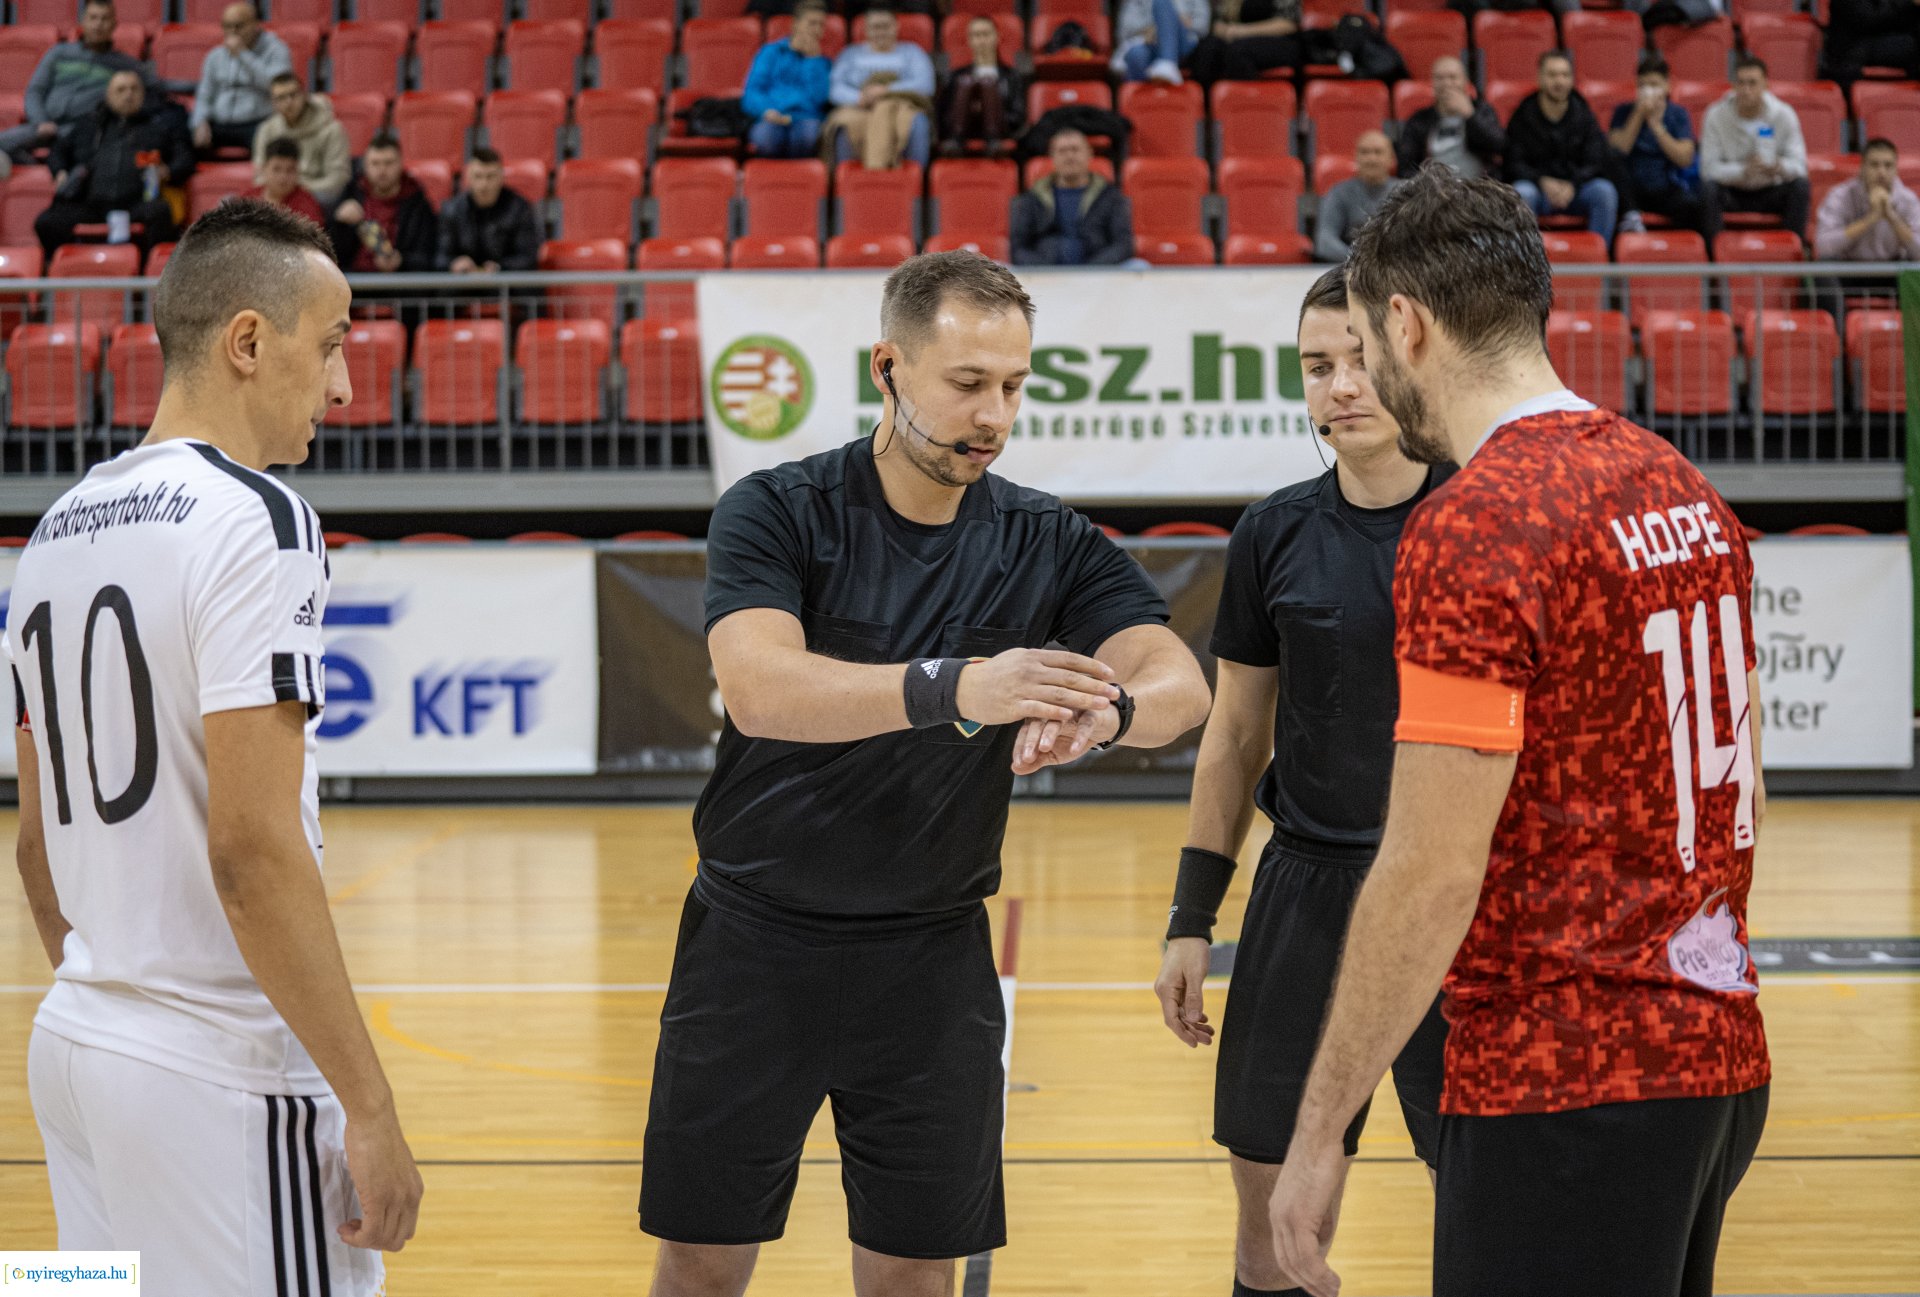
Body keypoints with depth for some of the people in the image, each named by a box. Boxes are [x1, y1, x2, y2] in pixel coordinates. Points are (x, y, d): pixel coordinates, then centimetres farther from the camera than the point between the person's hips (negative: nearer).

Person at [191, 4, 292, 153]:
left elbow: (275, 85, -15)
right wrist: (201, 123, -3)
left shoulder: (275, 50, 2)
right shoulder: (215, 56, 18)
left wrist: (243, 55, -13)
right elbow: (204, 96, 17)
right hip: (219, 126, 5)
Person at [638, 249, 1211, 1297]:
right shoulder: (777, 512, -10)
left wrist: (1103, 712, -38)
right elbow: (759, 689, -28)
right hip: (755, 940, -2)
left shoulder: (1048, 543, 0)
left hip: (930, 962, 2)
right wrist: (953, 688, -44)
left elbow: (1181, 681, -14)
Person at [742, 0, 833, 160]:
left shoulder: (823, 63, 24)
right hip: (771, 120, -1)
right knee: (765, 134, -40)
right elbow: (751, 93, 9)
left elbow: (820, 97, 3)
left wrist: (813, 59, 4)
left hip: (806, 119, 1)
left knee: (810, 130, -39)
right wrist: (766, 110, -12)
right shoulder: (771, 52, 21)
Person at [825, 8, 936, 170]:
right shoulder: (851, 54, 27)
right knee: (848, 123, -38)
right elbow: (835, 89, 11)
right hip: (858, 110, 1)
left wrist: (887, 90, -10)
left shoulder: (911, 52, 24)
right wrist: (858, 98, -13)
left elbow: (925, 85, 5)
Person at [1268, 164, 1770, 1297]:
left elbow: (1433, 874, -19)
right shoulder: (1686, 493, 10)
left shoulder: (1472, 532, -17)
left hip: (1567, 1085, -9)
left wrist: (1320, 1129, -13)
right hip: (1719, 1055, 9)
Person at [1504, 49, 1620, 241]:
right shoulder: (1523, 116, 1)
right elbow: (1514, 164, -4)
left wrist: (1572, 186, -21)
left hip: (1575, 189, 1)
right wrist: (1543, 182, -22)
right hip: (1536, 186, -1)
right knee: (1521, 192, -35)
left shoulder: (1584, 115, 5)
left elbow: (1595, 163, -2)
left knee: (1605, 191, -29)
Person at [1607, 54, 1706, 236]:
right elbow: (1616, 152, -8)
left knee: (1695, 208, -33)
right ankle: (1630, 213, -26)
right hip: (1631, 190, 1)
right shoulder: (1624, 112, 8)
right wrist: (1638, 115, -10)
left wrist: (1656, 124, -10)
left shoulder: (1678, 114, 9)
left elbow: (1685, 159, -6)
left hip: (1667, 190, -1)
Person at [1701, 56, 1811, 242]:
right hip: (1731, 193, -1)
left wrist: (1780, 167, -39)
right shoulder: (1716, 115, -12)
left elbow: (1799, 165, -13)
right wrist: (1742, 171, -37)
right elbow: (1708, 168, -17)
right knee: (1709, 188, -32)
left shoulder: (1784, 114, -9)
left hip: (1771, 193, 1)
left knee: (1801, 186, -27)